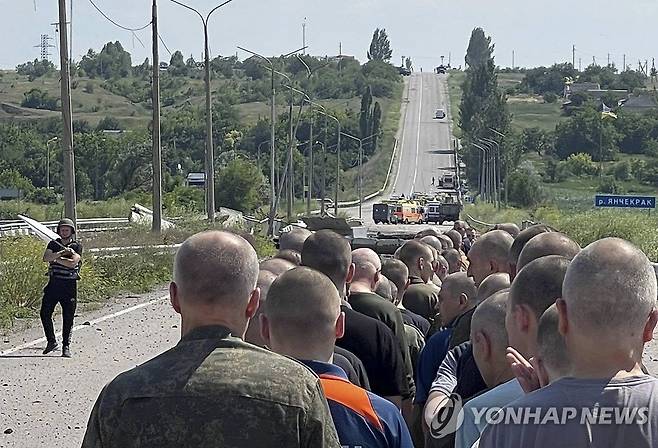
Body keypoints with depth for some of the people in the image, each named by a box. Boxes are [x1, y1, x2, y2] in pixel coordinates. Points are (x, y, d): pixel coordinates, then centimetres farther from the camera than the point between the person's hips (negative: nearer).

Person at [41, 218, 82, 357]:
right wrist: (61, 253, -18)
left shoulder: (77, 246, 0)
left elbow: (72, 263, -16)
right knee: (45, 313, -3)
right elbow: (46, 258, -9)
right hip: (53, 283, 3)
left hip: (69, 285, -3)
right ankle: (51, 342, 13)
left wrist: (55, 258, -10)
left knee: (68, 318, 0)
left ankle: (66, 347, 9)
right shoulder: (53, 244, 9)